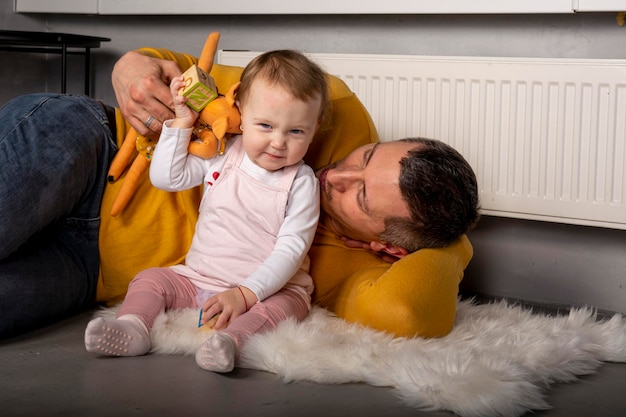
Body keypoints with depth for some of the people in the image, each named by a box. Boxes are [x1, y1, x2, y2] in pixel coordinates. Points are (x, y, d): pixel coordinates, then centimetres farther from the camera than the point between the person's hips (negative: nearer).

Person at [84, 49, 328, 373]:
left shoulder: (302, 183, -8)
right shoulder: (222, 154, 3)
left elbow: (290, 250, -14)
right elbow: (165, 177, 3)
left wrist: (246, 294, -25)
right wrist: (182, 122, -2)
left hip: (269, 289, -4)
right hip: (198, 281, 5)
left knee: (286, 306, -33)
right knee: (152, 278, -8)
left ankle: (231, 339, -56)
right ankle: (132, 326, -31)